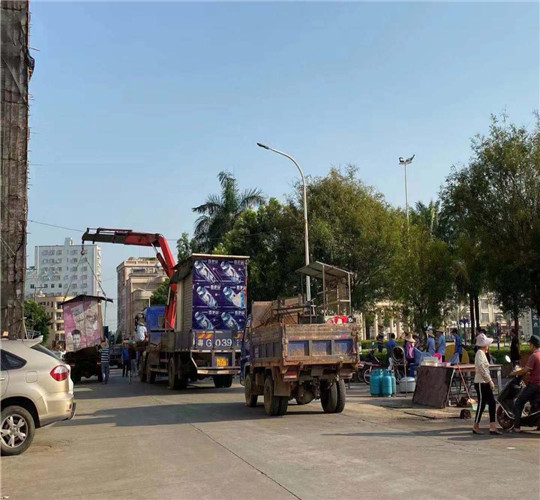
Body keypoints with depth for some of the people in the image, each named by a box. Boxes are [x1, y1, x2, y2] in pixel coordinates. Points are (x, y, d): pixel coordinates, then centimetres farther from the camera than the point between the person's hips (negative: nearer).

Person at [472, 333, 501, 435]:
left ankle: (492, 427, 6)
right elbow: (481, 368, -21)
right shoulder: (480, 353, -13)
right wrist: (490, 380, -17)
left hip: (485, 383, 10)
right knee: (482, 404, -3)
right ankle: (476, 427, 8)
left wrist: (489, 381, 14)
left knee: (492, 403, 6)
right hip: (480, 383, -10)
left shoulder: (482, 353, 16)